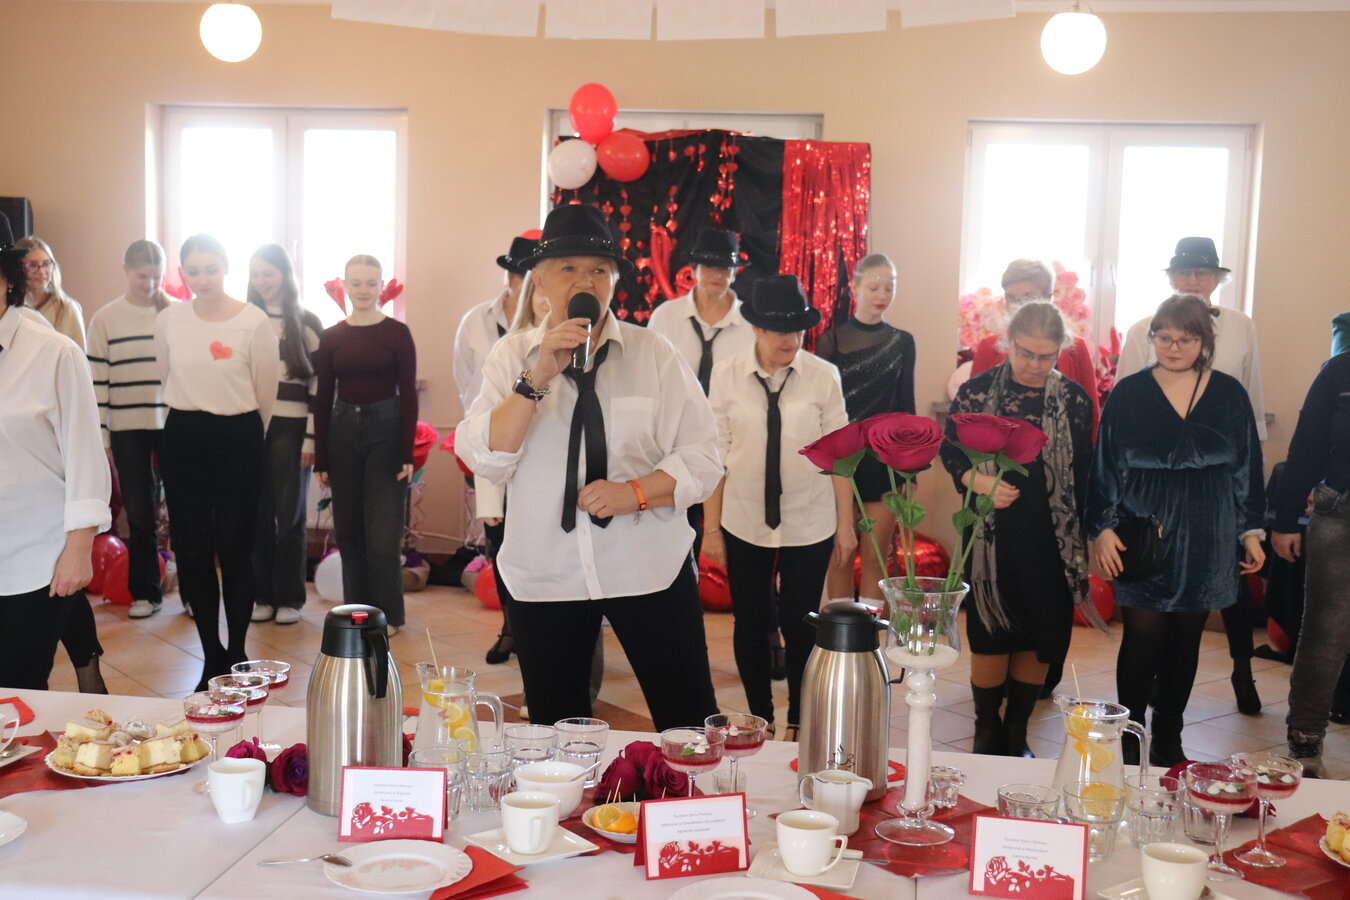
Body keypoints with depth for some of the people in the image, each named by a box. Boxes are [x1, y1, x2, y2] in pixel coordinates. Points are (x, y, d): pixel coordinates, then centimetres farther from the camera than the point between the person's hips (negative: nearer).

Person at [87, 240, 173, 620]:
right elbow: (98, 382, 2)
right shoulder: (104, 319, 3)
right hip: (128, 430, 1)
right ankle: (145, 592, 18)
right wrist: (99, 439, -1)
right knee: (139, 513, 7)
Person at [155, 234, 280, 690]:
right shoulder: (168, 319, 2)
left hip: (238, 442, -3)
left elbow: (265, 393, 0)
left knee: (234, 550, 0)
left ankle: (237, 654, 15)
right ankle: (212, 656, 20)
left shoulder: (254, 322, -9)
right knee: (191, 550, 6)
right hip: (183, 441, 4)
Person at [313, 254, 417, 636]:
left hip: (386, 431, -3)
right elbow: (323, 399, 8)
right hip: (343, 431, 3)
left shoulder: (397, 333, -2)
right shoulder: (331, 337, 6)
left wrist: (407, 454, -8)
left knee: (383, 533, -3)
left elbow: (408, 394, -2)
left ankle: (388, 615, 11)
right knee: (348, 531, 9)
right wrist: (320, 459, 5)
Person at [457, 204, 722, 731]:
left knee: (689, 724, 4)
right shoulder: (511, 356, 4)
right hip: (542, 573, 1)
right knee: (556, 732, 13)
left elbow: (701, 459, -3)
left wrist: (634, 491, -19)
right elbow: (483, 459, -9)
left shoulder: (653, 354, 1)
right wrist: (536, 379, -18)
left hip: (648, 569, -1)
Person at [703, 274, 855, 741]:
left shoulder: (823, 377, -7)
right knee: (750, 624, 11)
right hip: (744, 522, 1)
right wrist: (711, 527, -2)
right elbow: (715, 455, -3)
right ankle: (759, 718, 31)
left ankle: (798, 722, 27)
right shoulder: (727, 375, -5)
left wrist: (845, 524, 1)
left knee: (800, 624, 6)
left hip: (809, 524, -1)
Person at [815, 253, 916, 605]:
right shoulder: (831, 340, 0)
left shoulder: (902, 342, 6)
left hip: (885, 460, 1)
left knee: (875, 558, 4)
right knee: (840, 556, 3)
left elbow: (906, 406, 8)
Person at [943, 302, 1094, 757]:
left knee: (1040, 638, 8)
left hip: (1051, 541, 2)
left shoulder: (1075, 399, 0)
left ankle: (1017, 732, 26)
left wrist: (1080, 539, 5)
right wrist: (978, 480, -17)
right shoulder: (976, 390, -4)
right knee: (990, 634, 3)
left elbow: (1082, 475, 5)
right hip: (991, 536, -1)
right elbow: (950, 450, 2)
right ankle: (987, 731, 24)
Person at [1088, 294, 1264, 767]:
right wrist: (1103, 529, -5)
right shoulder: (1128, 393, -1)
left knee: (1185, 642, 10)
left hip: (1205, 542, 2)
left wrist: (1251, 531, 7)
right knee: (1144, 637, -5)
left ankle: (1168, 741, 23)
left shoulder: (1229, 395, 4)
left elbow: (1247, 466, 9)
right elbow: (1105, 465, 0)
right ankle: (1130, 741, 10)